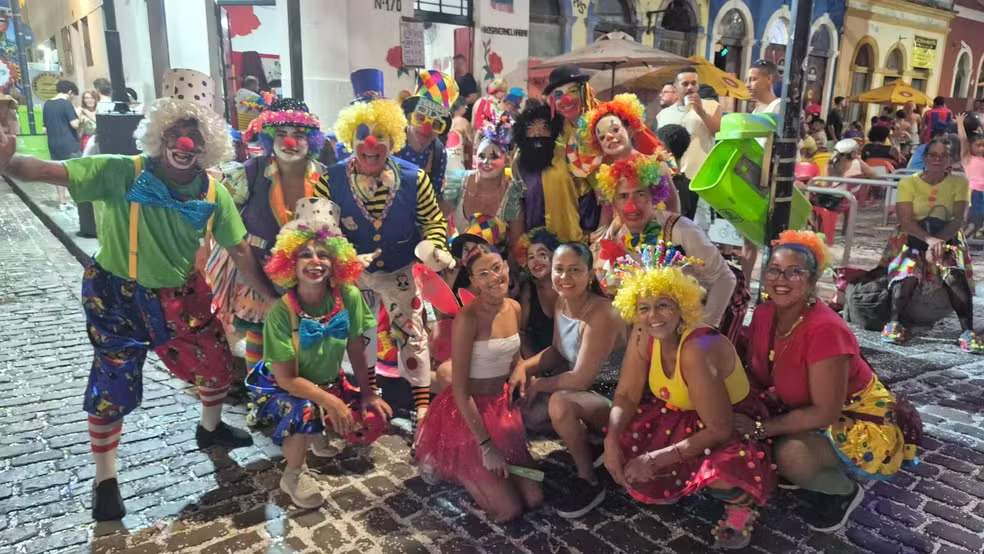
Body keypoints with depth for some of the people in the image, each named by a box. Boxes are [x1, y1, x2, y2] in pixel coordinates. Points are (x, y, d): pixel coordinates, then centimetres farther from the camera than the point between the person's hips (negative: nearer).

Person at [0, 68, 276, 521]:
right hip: (116, 295, -4)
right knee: (113, 384, 4)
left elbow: (239, 251, -4)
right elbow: (51, 172, -30)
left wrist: (273, 298, -5)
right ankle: (105, 479, 26)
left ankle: (210, 428, 45)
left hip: (178, 295, 4)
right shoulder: (122, 173, -22)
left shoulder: (213, 195, -11)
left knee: (217, 363, 13)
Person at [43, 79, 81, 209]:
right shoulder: (66, 104, -11)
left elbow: (45, 128, 14)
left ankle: (62, 202, 14)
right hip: (69, 144, -7)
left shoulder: (46, 105, 10)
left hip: (53, 144, 7)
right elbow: (74, 124, -18)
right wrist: (80, 121, 1)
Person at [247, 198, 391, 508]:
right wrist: (330, 402, -28)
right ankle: (293, 476, -6)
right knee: (305, 411, -35)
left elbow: (356, 349, -9)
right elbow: (287, 379, -25)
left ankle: (319, 431, 22)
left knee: (374, 419, -7)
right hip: (281, 389, -5)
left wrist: (368, 393, -3)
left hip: (328, 382, 5)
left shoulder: (349, 297, -21)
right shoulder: (281, 311, -29)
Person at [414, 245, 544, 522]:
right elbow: (459, 389, -21)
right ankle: (452, 466, 17)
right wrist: (485, 445, -20)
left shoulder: (514, 307, -2)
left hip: (502, 407, 7)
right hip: (468, 412, -7)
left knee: (534, 498, 8)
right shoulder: (467, 319, -24)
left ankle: (478, 471, 28)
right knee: (509, 509, -4)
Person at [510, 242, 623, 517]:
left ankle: (590, 481, -13)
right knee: (516, 392, 4)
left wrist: (538, 384, -16)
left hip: (612, 396, -9)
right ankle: (583, 442, 17)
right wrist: (524, 366, -8)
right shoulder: (562, 303, -2)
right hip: (578, 387, 9)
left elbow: (582, 379, -30)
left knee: (560, 403, -36)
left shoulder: (601, 315, -28)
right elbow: (558, 351, 10)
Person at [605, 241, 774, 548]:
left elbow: (719, 430, -30)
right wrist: (611, 440, -23)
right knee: (623, 449, -12)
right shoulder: (643, 334, -15)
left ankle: (742, 503, 0)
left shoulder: (697, 350, -35)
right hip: (682, 417, 7)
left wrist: (658, 459, -29)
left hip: (733, 426, -7)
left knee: (721, 475, -37)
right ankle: (686, 480, 17)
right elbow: (626, 396, -7)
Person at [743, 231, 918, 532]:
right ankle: (816, 473, 15)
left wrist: (760, 427, -26)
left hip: (858, 421, -7)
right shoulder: (763, 315, -9)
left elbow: (825, 413, -29)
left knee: (791, 454, -32)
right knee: (741, 433, -8)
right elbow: (758, 374, 0)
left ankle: (844, 491, 2)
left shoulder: (825, 330, -31)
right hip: (805, 412, 8)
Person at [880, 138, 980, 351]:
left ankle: (968, 332, -23)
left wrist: (939, 241, -24)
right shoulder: (908, 183, -1)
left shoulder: (959, 182, 3)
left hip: (948, 239, 1)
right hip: (913, 238, -1)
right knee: (908, 272, -32)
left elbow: (958, 220, -6)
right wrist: (929, 239, -27)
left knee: (955, 275, -28)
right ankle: (895, 322, -17)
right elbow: (905, 221, -10)